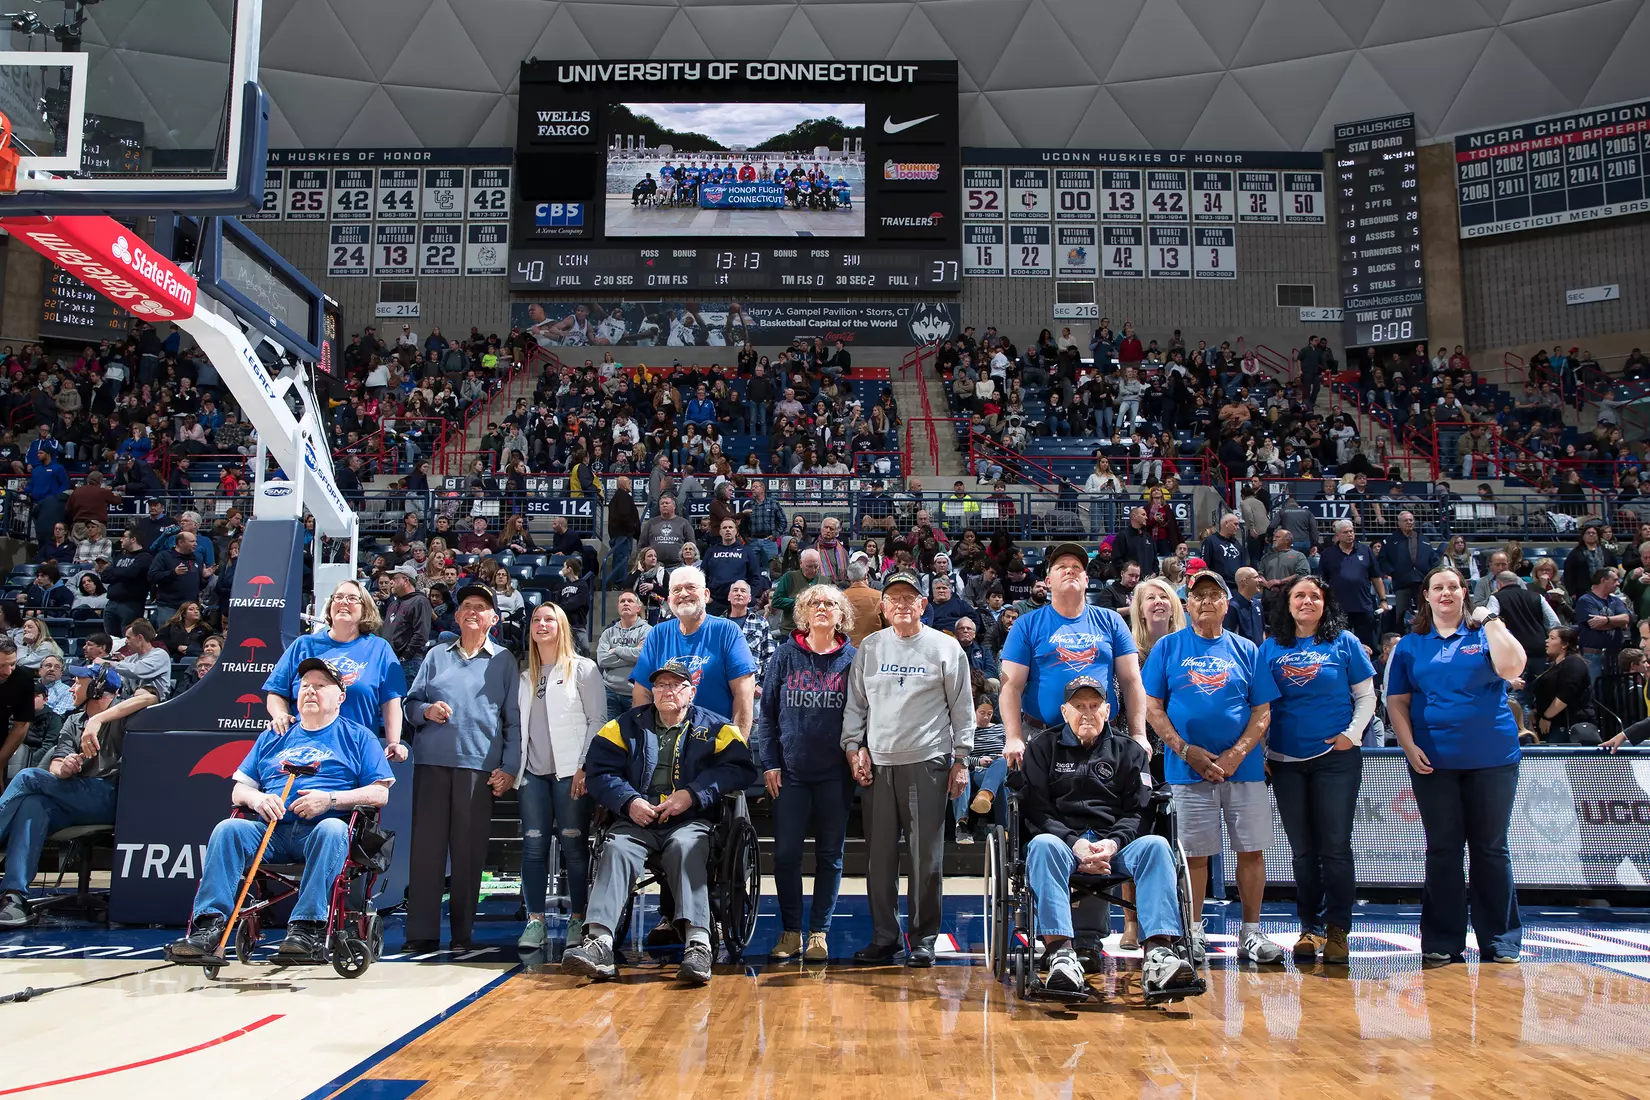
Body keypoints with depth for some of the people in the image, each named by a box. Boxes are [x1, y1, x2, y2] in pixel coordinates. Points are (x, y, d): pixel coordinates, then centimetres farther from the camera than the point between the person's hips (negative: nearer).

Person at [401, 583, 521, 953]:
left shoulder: (504, 661, 11)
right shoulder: (437, 655, 16)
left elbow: (514, 719, 8)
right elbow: (411, 703, 17)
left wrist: (509, 767, -1)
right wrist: (426, 711, -7)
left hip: (480, 766, -1)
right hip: (432, 761, 2)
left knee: (469, 851, 1)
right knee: (426, 844, -1)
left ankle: (462, 932, 9)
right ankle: (421, 932, 5)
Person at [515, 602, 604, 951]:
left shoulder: (582, 668, 2)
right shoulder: (525, 675, 18)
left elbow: (598, 719, -3)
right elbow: (518, 724, 17)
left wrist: (584, 767, -10)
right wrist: (512, 768, 7)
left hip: (570, 771, -4)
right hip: (533, 772, 4)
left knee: (574, 845, -2)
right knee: (534, 846, 0)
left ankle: (577, 920, 5)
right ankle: (535, 921, 5)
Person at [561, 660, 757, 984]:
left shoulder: (715, 728, 11)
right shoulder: (627, 726, 18)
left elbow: (740, 769, -4)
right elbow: (598, 771, 8)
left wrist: (693, 794, -14)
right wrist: (628, 801, -11)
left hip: (689, 822, -2)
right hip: (636, 821, 2)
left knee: (685, 848, -34)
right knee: (617, 849, -28)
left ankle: (698, 943, -46)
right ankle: (599, 942, -42)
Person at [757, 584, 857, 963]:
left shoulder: (852, 658, 3)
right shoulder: (786, 654, 4)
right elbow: (766, 711, 5)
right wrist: (769, 763, -1)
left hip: (836, 774, 0)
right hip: (791, 771, 0)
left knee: (830, 854, 6)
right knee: (786, 854, 1)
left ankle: (819, 933, 16)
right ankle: (790, 933, 13)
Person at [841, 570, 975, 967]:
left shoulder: (946, 647, 3)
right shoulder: (869, 647, 11)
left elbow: (962, 708, 4)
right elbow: (855, 703, 15)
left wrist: (961, 760, 0)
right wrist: (854, 747, 3)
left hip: (927, 764, -3)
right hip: (877, 765, 3)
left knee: (926, 858, 0)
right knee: (879, 856, 6)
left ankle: (924, 940, 12)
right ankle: (884, 938, 17)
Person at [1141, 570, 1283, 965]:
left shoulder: (1246, 650, 9)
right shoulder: (1168, 647, 6)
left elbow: (1262, 711, 6)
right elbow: (1153, 708, 1)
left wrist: (1236, 754, -9)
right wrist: (1187, 751, -10)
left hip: (1244, 767, 2)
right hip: (1189, 769, -1)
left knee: (1251, 850, 3)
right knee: (1195, 854, 3)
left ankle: (1251, 934, 14)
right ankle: (1194, 933, 14)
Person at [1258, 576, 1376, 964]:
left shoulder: (1344, 643, 3)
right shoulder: (1271, 648, 8)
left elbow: (1366, 696, 5)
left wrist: (1353, 734, -9)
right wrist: (1259, 751, 4)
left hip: (1336, 757, -2)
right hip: (1286, 761, 2)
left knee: (1335, 846, -2)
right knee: (1302, 849, 8)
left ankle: (1337, 929, 7)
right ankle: (1310, 928, 17)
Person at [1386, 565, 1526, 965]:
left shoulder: (1485, 633, 4)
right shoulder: (1410, 645, 8)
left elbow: (1512, 666, -17)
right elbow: (1397, 702, 5)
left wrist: (1490, 620, -10)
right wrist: (1409, 746, -7)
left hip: (1491, 758, -1)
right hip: (1434, 762, 1)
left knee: (1491, 848, 5)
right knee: (1442, 850, 5)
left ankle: (1500, 940, 14)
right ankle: (1442, 943, 12)